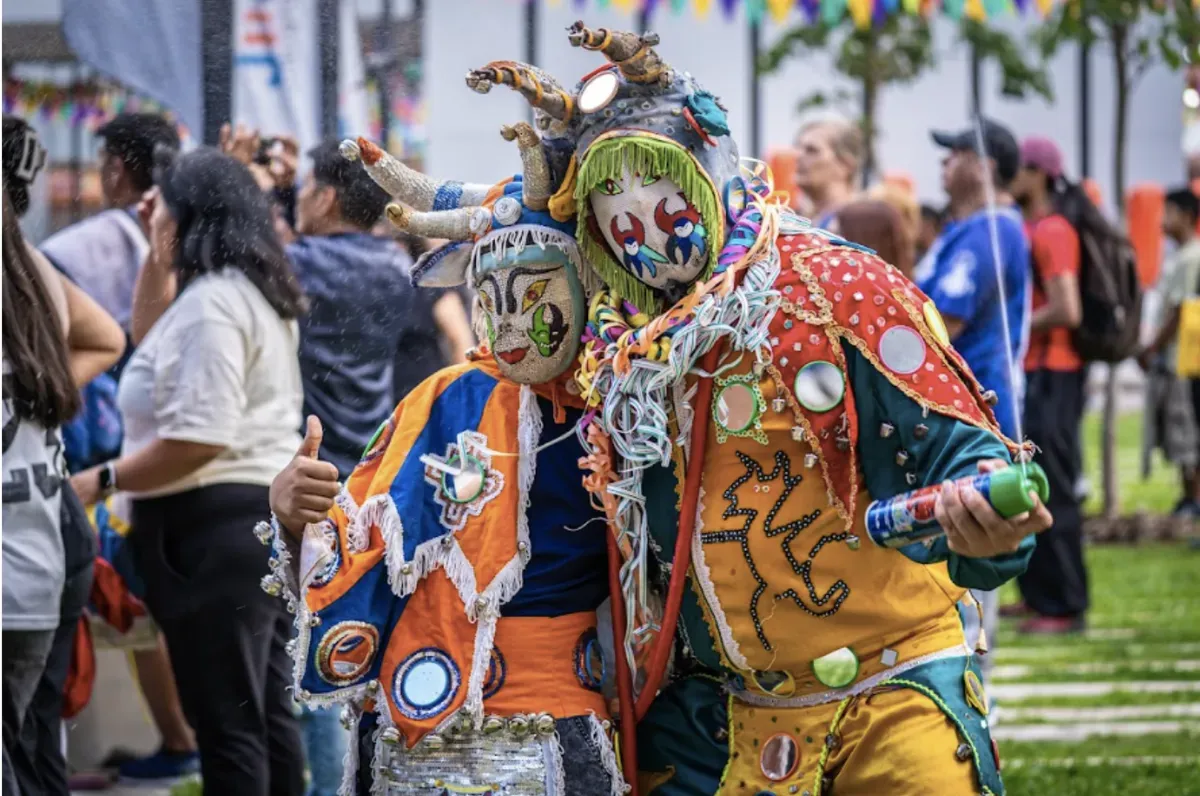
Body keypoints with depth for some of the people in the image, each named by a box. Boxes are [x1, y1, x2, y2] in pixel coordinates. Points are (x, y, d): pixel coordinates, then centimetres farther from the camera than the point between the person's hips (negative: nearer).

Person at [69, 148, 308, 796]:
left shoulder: (211, 301, -16)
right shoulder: (249, 292, 18)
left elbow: (199, 438, -25)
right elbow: (151, 340, 36)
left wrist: (97, 483, -17)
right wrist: (159, 255, 24)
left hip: (215, 527, -11)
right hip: (265, 517, 11)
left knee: (225, 722, -9)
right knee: (266, 712, 13)